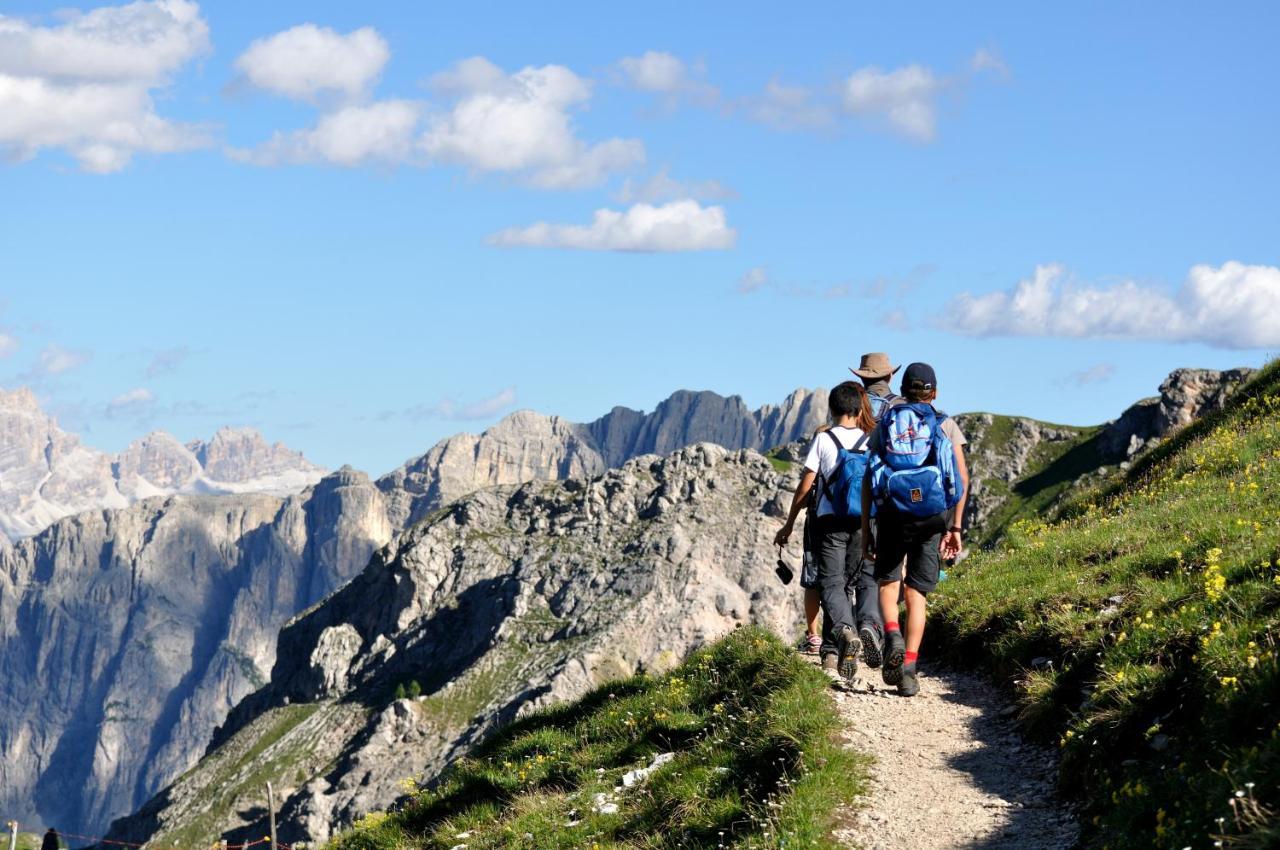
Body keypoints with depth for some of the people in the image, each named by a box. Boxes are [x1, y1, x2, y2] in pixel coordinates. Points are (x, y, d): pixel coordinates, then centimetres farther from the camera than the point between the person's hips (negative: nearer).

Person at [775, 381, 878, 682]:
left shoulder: (823, 440, -3)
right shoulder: (871, 441, 3)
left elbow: (805, 487, -3)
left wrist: (789, 524, 7)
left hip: (830, 521, -3)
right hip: (862, 523, 3)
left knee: (831, 582, -6)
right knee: (845, 581, 15)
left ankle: (844, 630, -33)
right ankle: (837, 647, 14)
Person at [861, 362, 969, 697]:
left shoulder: (885, 423, 12)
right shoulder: (946, 425, 10)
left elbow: (868, 478, 5)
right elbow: (962, 477, -1)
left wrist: (865, 529, 7)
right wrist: (955, 527, 0)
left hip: (892, 512, 0)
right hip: (933, 515, 0)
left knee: (888, 582, 17)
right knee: (917, 594, 6)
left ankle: (892, 636, -11)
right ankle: (908, 668, -5)